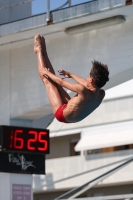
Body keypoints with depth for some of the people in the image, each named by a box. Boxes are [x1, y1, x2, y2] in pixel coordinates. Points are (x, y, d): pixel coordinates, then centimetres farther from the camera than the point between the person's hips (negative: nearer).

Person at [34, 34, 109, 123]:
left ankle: (39, 50, 23)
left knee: (47, 80, 5)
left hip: (62, 115, -6)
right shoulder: (102, 93, -16)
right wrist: (71, 74, 21)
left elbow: (61, 82, -22)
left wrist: (47, 73, -4)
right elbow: (86, 83, 6)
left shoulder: (83, 91, -38)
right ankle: (43, 52, 32)